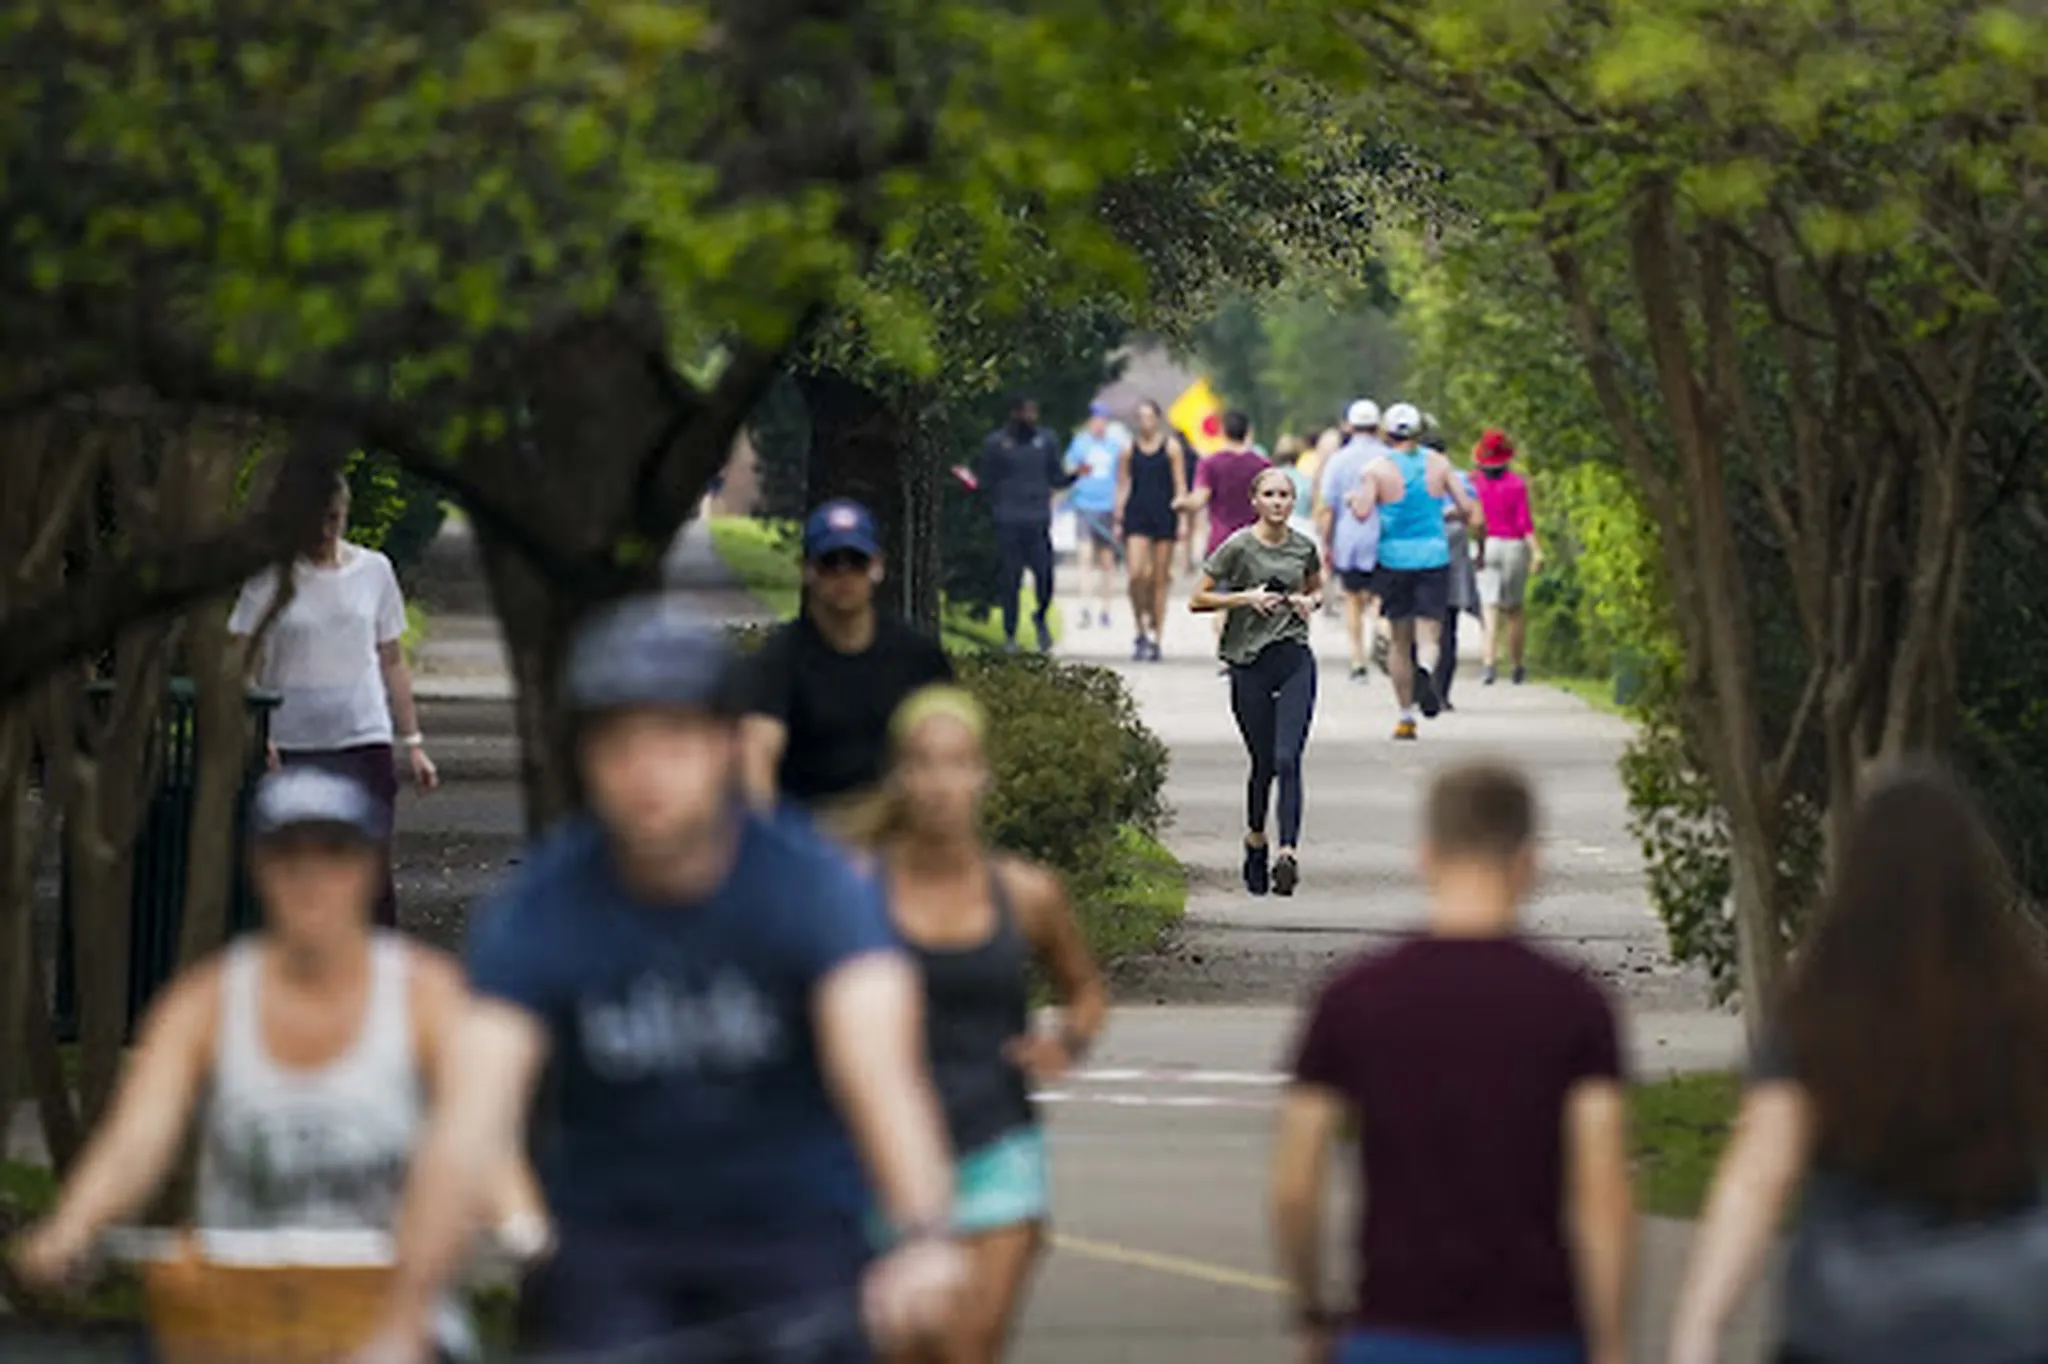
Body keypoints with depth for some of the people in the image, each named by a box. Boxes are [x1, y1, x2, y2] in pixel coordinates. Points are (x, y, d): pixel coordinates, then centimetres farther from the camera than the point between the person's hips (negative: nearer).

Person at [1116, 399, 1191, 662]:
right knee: (1136, 574, -14)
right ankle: (1142, 630, 2)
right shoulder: (1130, 449, 9)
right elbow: (1123, 486, 12)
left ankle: (1157, 638, 8)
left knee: (1159, 580, 2)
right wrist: (1118, 519, 6)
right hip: (1136, 515, 1)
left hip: (1164, 515, -1)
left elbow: (1180, 486, 3)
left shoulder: (1171, 447, 3)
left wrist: (1181, 519, -4)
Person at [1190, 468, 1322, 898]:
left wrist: (1309, 602, 2)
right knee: (1263, 763, 5)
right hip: (1249, 664, -1)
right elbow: (1197, 600, -2)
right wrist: (1245, 597, -15)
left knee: (1287, 760, -13)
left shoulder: (1304, 548, 6)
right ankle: (1255, 842, 31)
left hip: (1295, 659, 1)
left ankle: (1287, 853, -21)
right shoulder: (1238, 547, -4)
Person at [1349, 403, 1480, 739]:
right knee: (1429, 634, -3)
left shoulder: (1376, 469, -5)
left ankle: (1406, 716, 14)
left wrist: (1353, 498, 4)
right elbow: (1468, 508, 1)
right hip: (1434, 557, 1)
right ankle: (1424, 671, -38)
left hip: (1394, 557, -1)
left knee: (1399, 640, 11)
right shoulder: (1438, 463, 2)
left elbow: (1362, 511, -18)